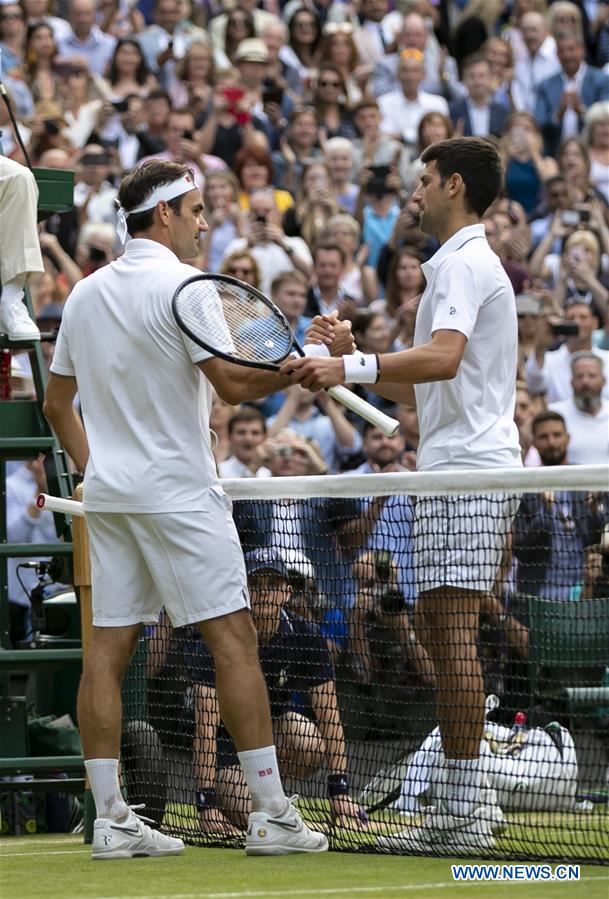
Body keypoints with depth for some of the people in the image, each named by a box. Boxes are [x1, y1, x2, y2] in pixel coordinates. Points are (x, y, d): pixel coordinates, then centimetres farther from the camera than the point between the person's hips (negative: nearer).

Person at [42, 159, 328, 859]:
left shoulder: (86, 294, 12)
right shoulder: (181, 285, -10)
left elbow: (56, 401, 18)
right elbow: (234, 384, -18)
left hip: (108, 490, 7)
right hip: (177, 490, -7)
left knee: (109, 646, 4)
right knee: (232, 639, -6)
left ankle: (110, 820, 2)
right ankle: (270, 814, -9)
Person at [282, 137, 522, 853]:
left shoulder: (463, 263, -9)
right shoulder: (462, 263, 25)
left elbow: (443, 359, -28)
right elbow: (418, 388, 29)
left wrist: (351, 368, -36)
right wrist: (350, 355, 23)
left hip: (468, 471, -11)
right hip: (453, 470, 11)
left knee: (452, 628, -14)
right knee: (434, 627, 10)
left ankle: (463, 812, -17)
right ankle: (458, 806, 11)